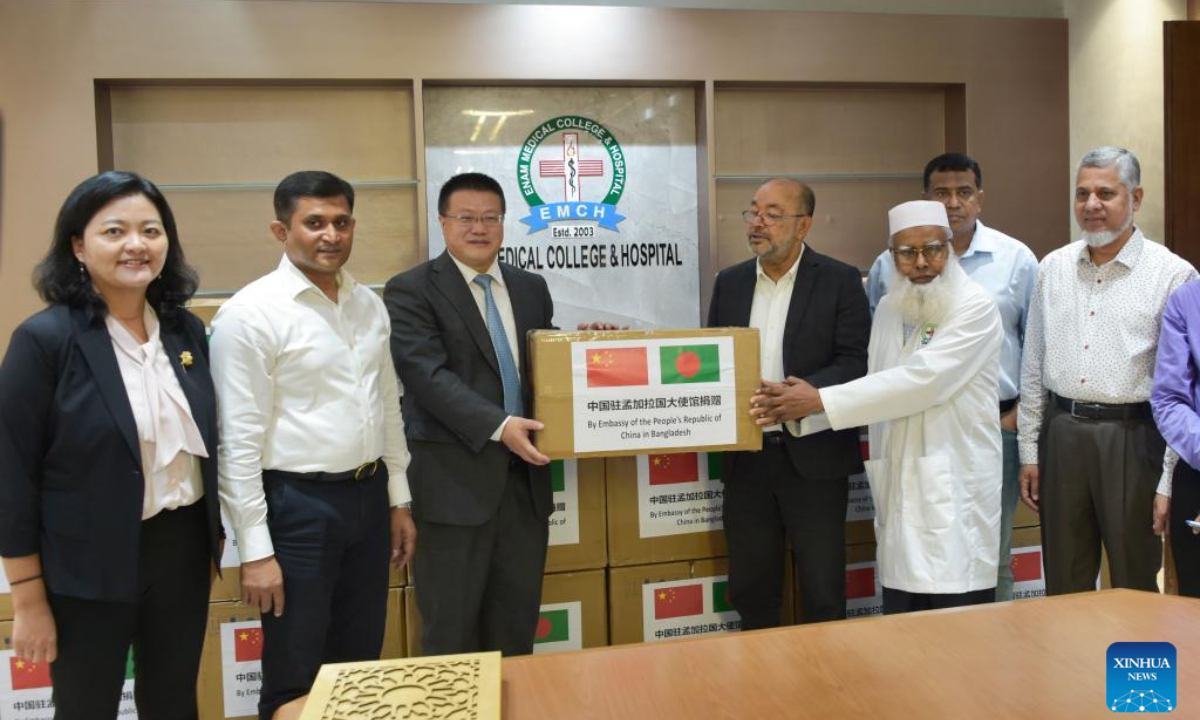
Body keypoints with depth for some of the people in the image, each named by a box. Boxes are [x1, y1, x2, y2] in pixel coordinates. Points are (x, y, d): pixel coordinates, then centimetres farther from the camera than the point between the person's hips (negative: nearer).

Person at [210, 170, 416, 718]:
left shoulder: (369, 305, 7)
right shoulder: (250, 313, -13)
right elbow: (239, 440, -14)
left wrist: (398, 498, 13)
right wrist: (255, 549, -14)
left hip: (369, 495, 6)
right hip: (297, 505, -6)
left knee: (361, 665, 19)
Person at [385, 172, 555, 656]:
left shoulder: (531, 289, 14)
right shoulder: (410, 291, -4)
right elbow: (428, 375, -16)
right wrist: (498, 425, -25)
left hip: (525, 478, 5)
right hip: (454, 482, -5)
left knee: (518, 625, 15)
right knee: (451, 630, 7)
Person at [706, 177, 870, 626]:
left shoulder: (840, 281, -3)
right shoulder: (729, 282, 10)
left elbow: (855, 363, -9)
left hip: (813, 456, -4)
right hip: (746, 458, 4)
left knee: (822, 591, 6)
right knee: (749, 588, 12)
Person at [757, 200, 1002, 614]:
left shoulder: (975, 307, -8)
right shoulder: (888, 309, 13)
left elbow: (921, 380, -20)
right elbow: (875, 387, 12)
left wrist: (821, 401, -19)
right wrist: (798, 409, -4)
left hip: (955, 484, -5)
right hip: (898, 484, 6)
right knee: (900, 624, 8)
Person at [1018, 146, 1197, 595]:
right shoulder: (1053, 268, 7)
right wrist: (1029, 452, 9)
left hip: (1132, 438, -3)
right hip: (1061, 434, 4)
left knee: (1136, 587, 10)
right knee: (1063, 588, 15)